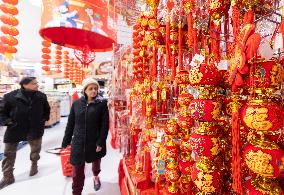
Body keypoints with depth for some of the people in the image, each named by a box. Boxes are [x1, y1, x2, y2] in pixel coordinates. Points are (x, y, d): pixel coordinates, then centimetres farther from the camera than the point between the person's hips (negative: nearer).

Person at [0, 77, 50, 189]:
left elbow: (47, 109, 12)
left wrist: (45, 118, 3)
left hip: (35, 128, 1)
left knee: (35, 149, 18)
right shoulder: (11, 96, -13)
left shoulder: (41, 96, -5)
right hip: (14, 129, -1)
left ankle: (34, 164, 46)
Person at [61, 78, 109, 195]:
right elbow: (70, 123, 4)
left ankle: (96, 176, 56)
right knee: (77, 170, 5)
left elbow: (105, 125, -11)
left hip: (95, 142, 0)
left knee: (96, 161, 24)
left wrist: (101, 142, -15)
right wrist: (66, 141, 5)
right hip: (78, 142, 1)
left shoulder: (102, 104, -9)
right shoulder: (77, 103, -1)